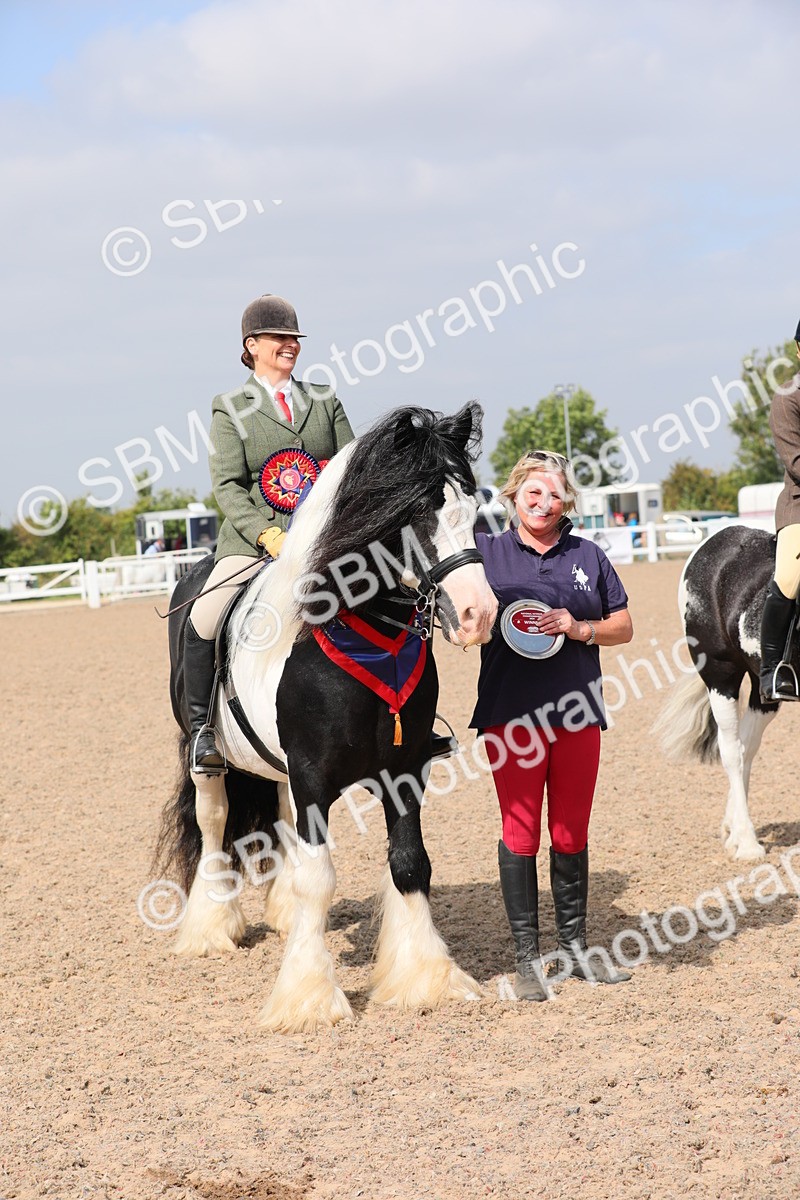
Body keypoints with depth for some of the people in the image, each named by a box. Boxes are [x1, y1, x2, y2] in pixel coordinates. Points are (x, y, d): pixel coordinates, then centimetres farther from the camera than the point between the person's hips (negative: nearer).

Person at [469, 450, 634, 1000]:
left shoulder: (588, 556, 8)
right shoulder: (487, 552, 3)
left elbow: (623, 626, 10)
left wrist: (579, 627, -8)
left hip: (577, 713, 2)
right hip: (511, 715, -2)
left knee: (572, 834, 10)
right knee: (521, 833, 1)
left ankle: (574, 946, 23)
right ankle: (528, 958, 8)